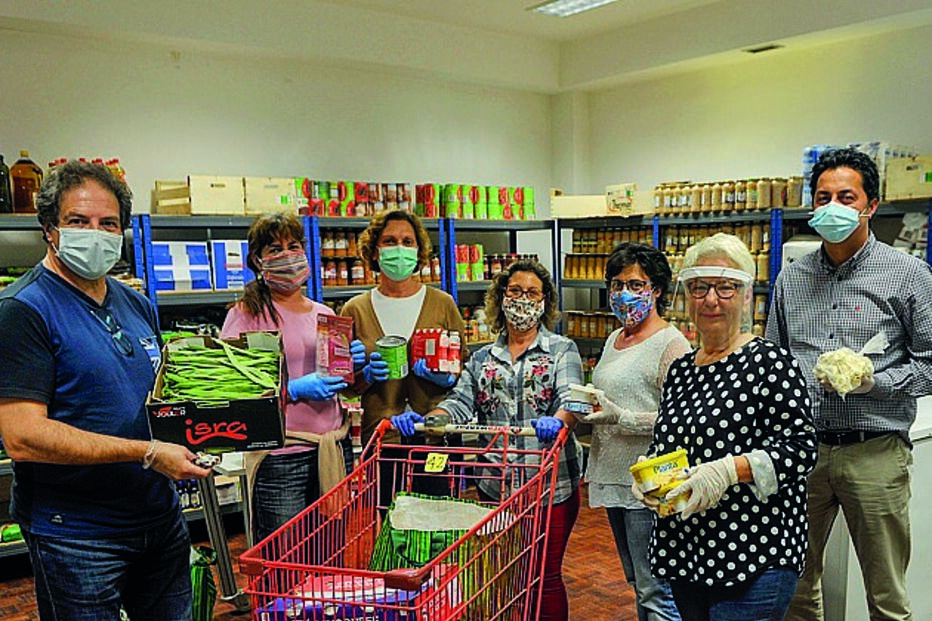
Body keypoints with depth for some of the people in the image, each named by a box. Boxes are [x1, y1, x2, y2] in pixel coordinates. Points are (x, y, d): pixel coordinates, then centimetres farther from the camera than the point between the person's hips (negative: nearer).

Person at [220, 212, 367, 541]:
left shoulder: (324, 314, 13)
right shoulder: (246, 315, -4)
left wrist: (353, 363, 2)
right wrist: (296, 390, -19)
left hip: (335, 446, 5)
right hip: (280, 455, -5)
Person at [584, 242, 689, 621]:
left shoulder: (671, 343, -12)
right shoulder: (614, 340, 15)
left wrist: (622, 418, -23)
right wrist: (586, 408, 10)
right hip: (613, 476, 9)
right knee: (636, 583, 20)